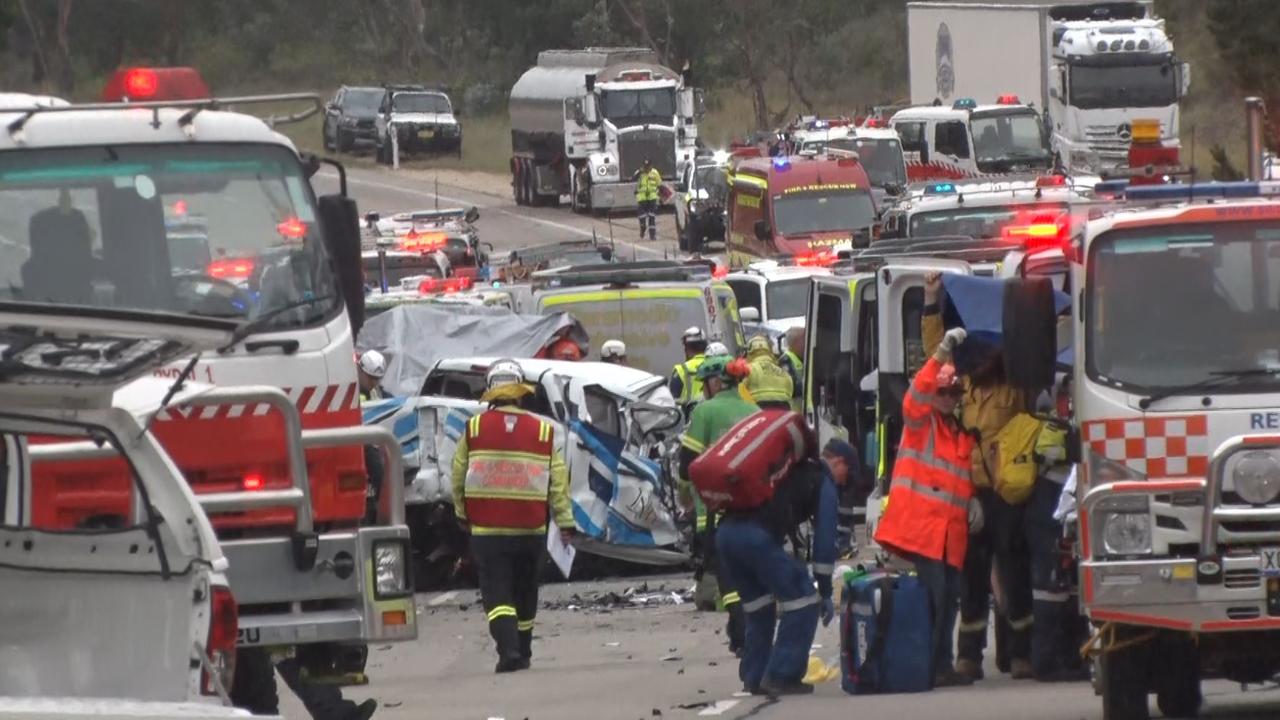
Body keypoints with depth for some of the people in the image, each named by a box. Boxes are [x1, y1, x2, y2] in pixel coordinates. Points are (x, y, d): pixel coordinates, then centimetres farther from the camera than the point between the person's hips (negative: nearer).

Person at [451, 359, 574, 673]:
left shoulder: (474, 429, -3)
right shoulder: (543, 432, -1)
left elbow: (458, 477, 4)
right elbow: (558, 481, -1)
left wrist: (462, 514, 19)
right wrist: (565, 523, 4)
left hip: (487, 529, -2)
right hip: (531, 528, 2)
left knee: (496, 592, -2)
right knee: (525, 593, 17)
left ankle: (509, 650, -20)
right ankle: (523, 652, 29)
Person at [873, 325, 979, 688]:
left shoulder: (963, 434, 23)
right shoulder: (921, 422, 3)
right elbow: (916, 395, -18)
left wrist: (973, 500, 9)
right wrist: (941, 355, -27)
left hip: (951, 529, 7)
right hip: (920, 523, -7)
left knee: (949, 596, 9)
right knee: (933, 593, -12)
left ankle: (941, 666, 16)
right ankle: (930, 666, -10)